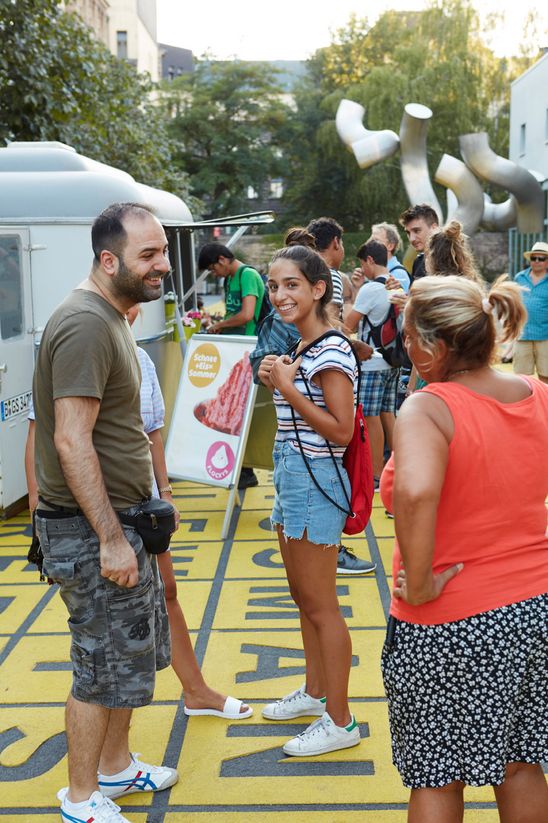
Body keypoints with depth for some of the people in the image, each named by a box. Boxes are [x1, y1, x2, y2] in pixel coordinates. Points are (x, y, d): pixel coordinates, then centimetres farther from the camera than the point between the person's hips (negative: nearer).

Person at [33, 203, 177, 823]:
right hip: (89, 529, -10)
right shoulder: (84, 325, -21)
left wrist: (145, 508, 22)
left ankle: (115, 766, 37)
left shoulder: (109, 318, 12)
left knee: (135, 652, 20)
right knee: (104, 667, 2)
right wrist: (110, 538, -25)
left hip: (119, 518, 10)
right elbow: (72, 440, -26)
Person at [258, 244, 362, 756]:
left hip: (315, 482, -10)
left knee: (321, 607, -1)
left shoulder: (330, 352, -17)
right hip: (292, 477, 10)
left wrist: (288, 388, -20)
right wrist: (278, 384, 3)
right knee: (303, 598, 20)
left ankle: (340, 721, 11)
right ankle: (316, 692, 36)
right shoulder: (301, 350, 12)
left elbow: (341, 430, -20)